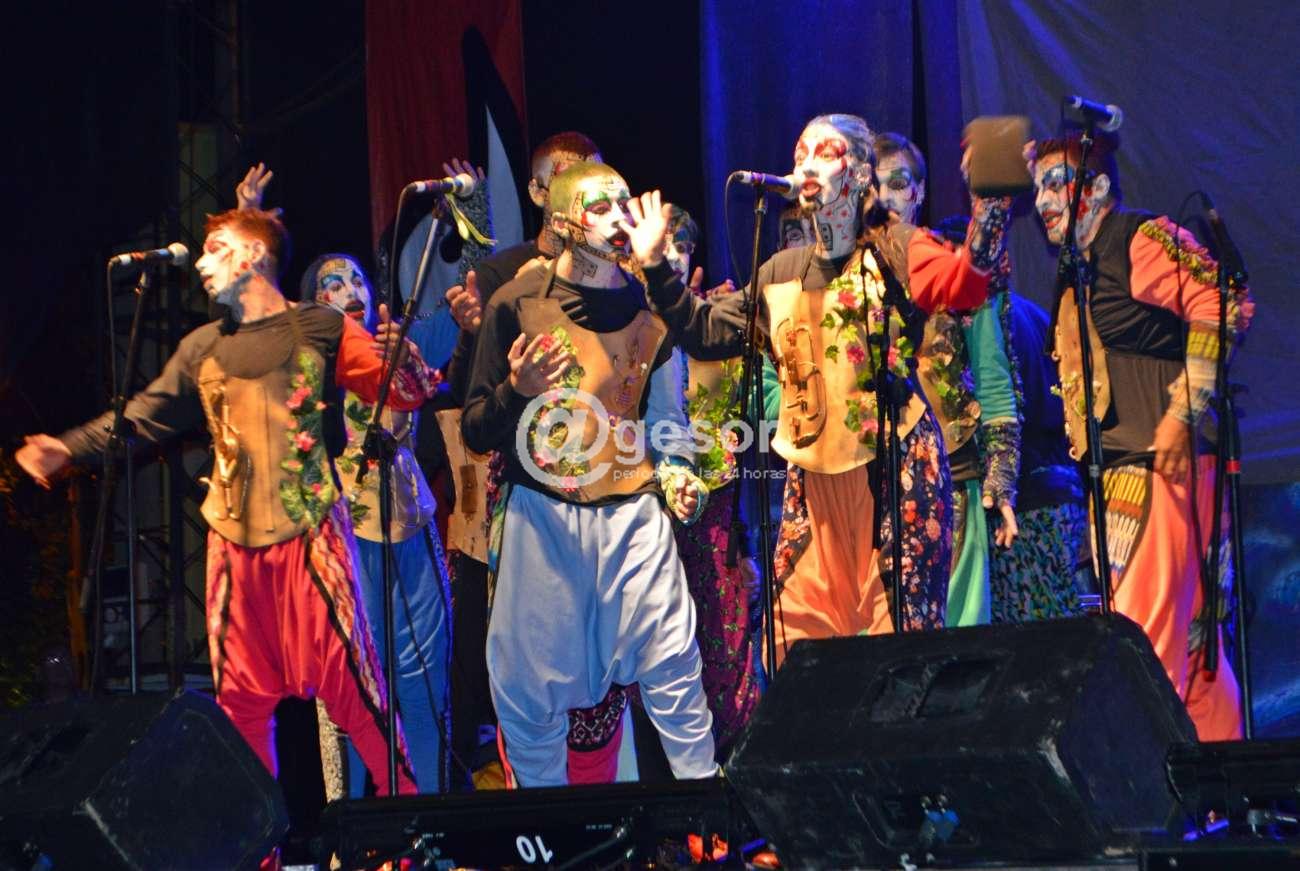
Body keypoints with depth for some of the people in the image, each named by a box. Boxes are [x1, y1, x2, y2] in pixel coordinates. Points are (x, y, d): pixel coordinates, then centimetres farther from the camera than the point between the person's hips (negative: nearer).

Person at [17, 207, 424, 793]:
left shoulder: (322, 328, 1)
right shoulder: (202, 348, 14)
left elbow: (402, 396, -3)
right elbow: (143, 418, 18)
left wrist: (401, 364, -26)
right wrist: (68, 449, 5)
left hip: (310, 535, -5)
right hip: (234, 541, 5)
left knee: (346, 683, -9)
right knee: (241, 696, 8)